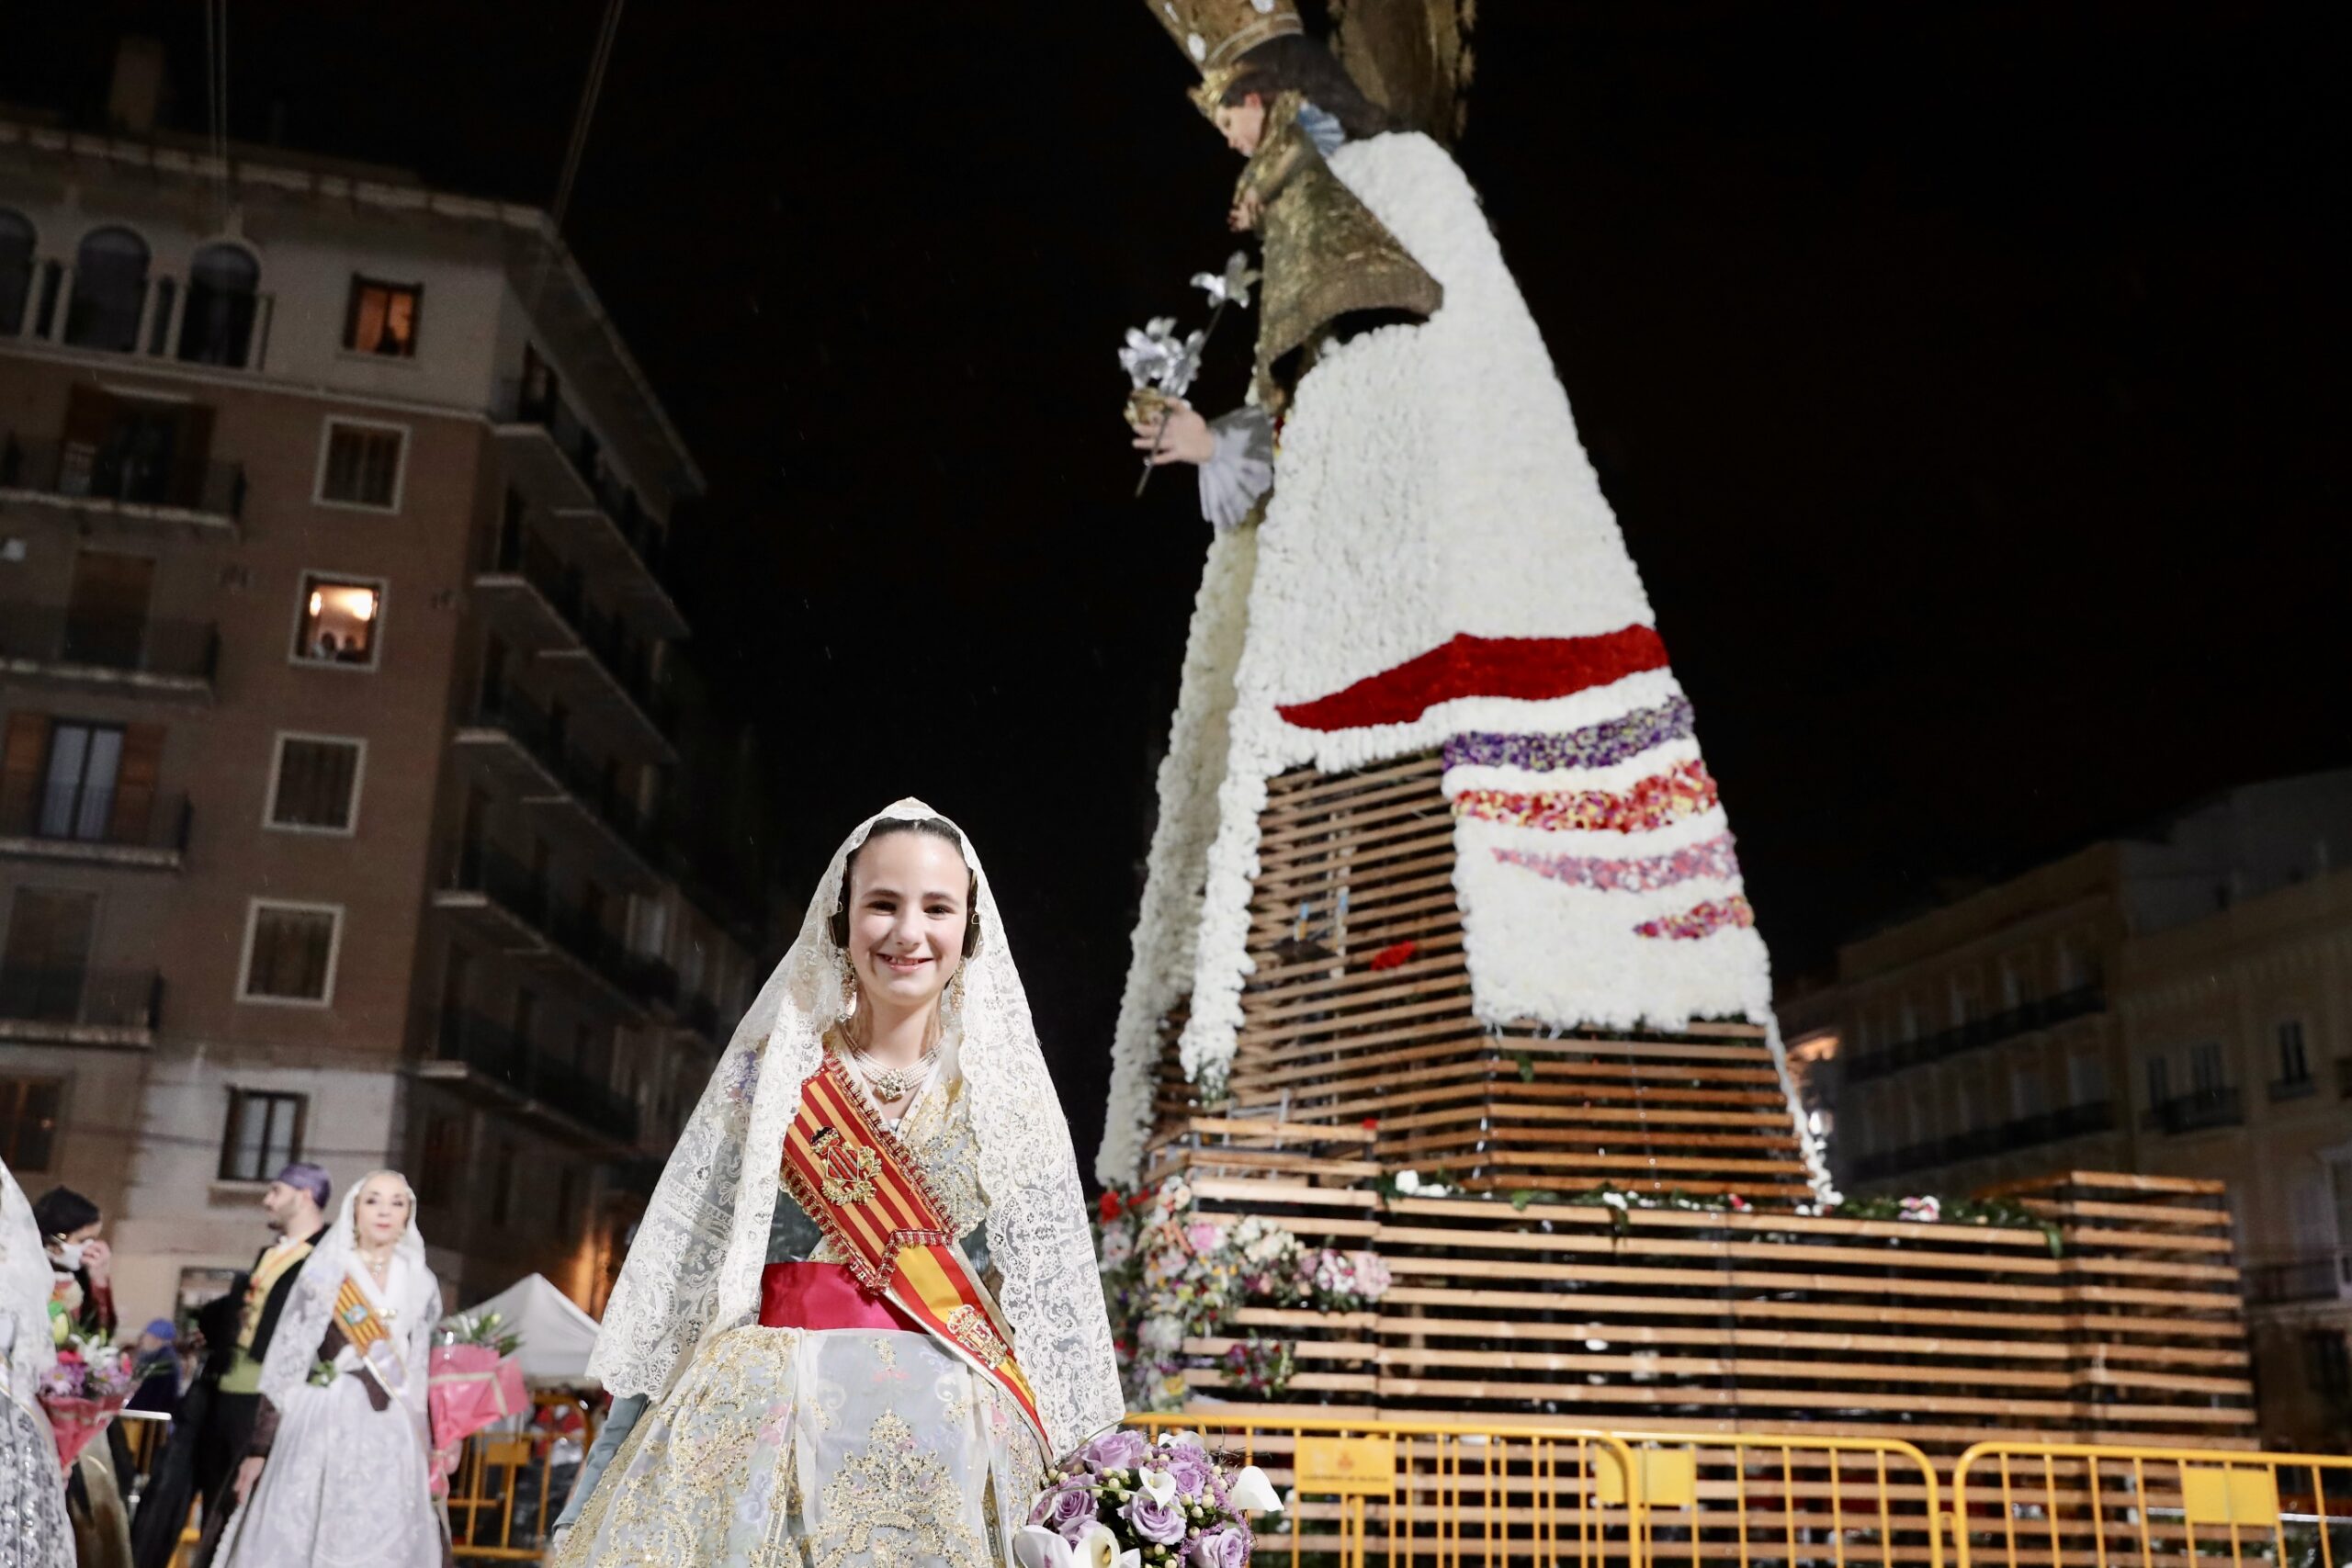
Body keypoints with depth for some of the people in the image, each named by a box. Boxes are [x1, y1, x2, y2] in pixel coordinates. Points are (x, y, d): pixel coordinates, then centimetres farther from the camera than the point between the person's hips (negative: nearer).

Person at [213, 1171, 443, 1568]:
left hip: (389, 1438, 3)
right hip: (322, 1427, -3)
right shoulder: (324, 1272, -1)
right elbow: (283, 1362, -3)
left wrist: (427, 1450, 10)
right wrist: (260, 1446, -8)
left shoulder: (422, 1283, 9)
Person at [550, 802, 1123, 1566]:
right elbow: (679, 1268, 5)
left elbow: (1056, 1309, 7)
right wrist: (606, 1487, 1)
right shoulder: (771, 1071, 5)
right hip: (764, 1424, 0)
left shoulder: (1008, 1092, 6)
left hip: (954, 1441, 1)